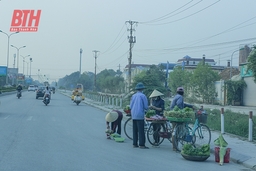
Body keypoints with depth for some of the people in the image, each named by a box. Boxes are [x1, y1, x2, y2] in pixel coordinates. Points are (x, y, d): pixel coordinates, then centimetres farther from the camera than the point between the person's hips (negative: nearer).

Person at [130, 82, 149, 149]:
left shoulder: (133, 96, 8)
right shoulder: (143, 96, -7)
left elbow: (130, 106, 9)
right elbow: (146, 107, -7)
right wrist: (145, 108, 15)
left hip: (133, 115, 6)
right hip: (140, 115, -5)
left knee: (135, 130, 10)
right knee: (141, 130, -4)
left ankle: (135, 144, 12)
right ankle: (141, 144, -4)